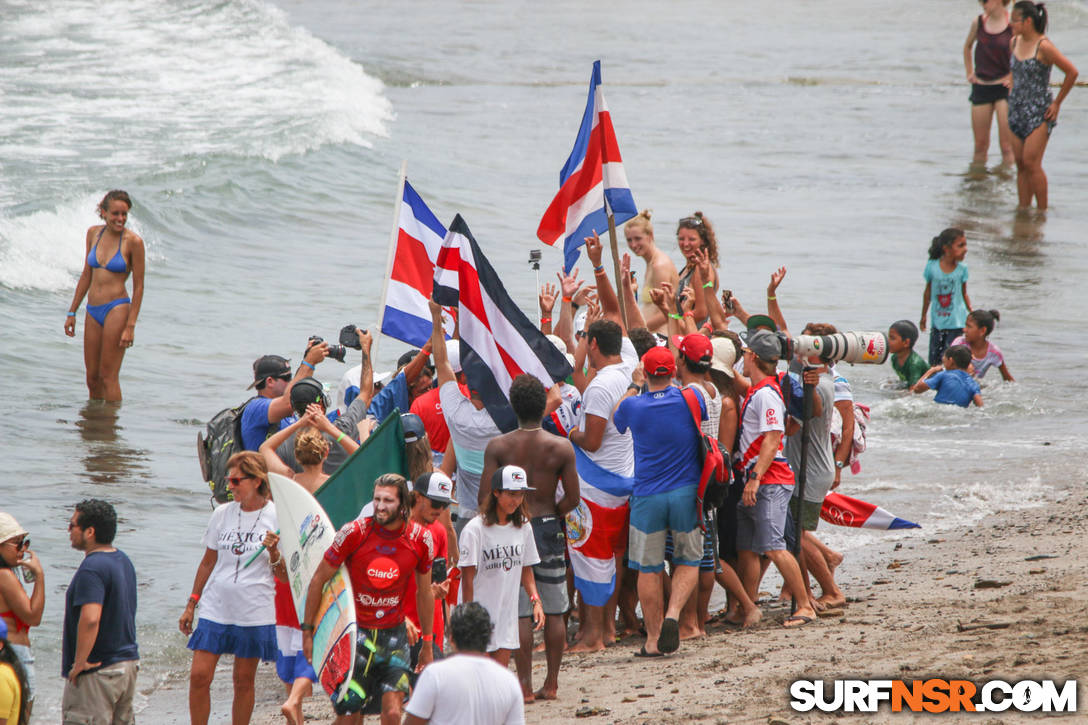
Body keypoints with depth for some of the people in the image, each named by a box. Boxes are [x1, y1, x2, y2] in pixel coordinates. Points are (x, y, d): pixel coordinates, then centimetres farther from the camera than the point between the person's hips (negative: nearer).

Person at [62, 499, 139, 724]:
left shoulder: (92, 569, -21)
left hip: (96, 672, -10)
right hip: (128, 662, 10)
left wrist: (80, 662, -24)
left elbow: (90, 619, -34)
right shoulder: (123, 560, 11)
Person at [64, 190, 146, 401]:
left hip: (117, 309, -6)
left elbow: (138, 287, -7)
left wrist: (130, 327, -12)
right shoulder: (94, 233, 7)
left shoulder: (133, 241, -9)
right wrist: (72, 312, 15)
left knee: (109, 376, -6)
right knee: (92, 378, 9)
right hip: (93, 311, 6)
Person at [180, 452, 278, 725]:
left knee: (244, 681, 5)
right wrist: (191, 605, 15)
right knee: (199, 676, -5)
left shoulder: (276, 517, -5)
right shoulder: (222, 514, 5)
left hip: (255, 612, -3)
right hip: (215, 608, 3)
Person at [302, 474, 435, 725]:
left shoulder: (421, 539, -4)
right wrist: (307, 630, 0)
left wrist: (427, 643, 16)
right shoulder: (354, 532, -12)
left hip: (394, 633, 2)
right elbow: (318, 580, -1)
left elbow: (424, 593, 11)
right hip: (353, 631, -2)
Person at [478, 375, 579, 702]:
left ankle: (525, 685, 1)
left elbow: (485, 499, -8)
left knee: (519, 613, 2)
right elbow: (573, 498, -4)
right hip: (548, 529, 1)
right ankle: (551, 683, 12)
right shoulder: (561, 447, -5)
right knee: (554, 612, 9)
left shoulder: (497, 447, -7)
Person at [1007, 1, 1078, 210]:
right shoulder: (1015, 42, 7)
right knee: (1020, 164, 6)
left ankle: (1042, 210, -3)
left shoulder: (1044, 46, -15)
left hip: (1039, 112, -7)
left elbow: (1072, 72, -12)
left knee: (1031, 163, -11)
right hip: (1017, 111, 7)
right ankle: (1023, 207, 9)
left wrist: (1057, 103, -8)